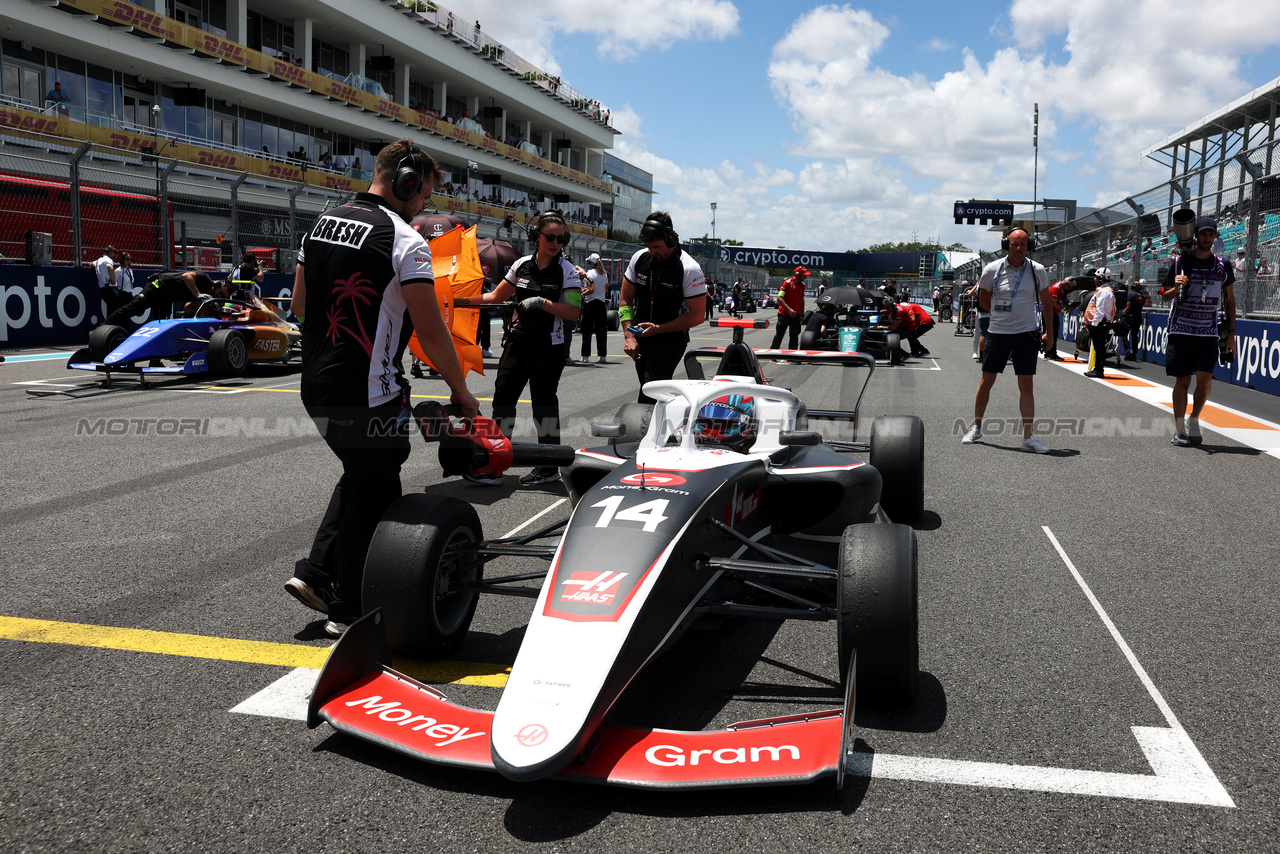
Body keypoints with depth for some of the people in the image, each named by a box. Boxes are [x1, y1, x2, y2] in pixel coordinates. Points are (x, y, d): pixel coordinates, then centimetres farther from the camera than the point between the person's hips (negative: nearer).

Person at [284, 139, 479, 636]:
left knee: (359, 479, 26)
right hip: (368, 397, -8)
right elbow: (431, 330, -15)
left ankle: (316, 572, 22)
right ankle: (349, 610, 17)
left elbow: (299, 304, 18)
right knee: (375, 497, 7)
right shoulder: (405, 240, -14)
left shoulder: (321, 224, 10)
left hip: (316, 388, 8)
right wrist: (460, 391, -4)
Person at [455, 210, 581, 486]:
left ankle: (550, 467, 14)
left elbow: (573, 312, -14)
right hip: (518, 341, 5)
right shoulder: (522, 265, 7)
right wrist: (462, 299, 7)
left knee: (543, 400, 0)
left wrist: (542, 303, -22)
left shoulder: (567, 271, -5)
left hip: (548, 346, -5)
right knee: (503, 395, 1)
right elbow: (496, 296, 15)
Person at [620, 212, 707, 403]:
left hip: (670, 342, -6)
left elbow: (697, 315, -14)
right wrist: (629, 336, -3)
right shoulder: (639, 258, 1)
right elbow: (625, 300, 9)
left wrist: (657, 329, -17)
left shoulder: (689, 269, -15)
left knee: (648, 398, -16)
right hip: (641, 339, 6)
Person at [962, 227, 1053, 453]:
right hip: (997, 332, 0)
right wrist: (1005, 314, 8)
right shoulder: (992, 270, -4)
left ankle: (1028, 437, 2)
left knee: (1027, 385, -1)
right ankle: (976, 428, 21)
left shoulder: (1038, 271, 0)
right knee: (986, 381, 5)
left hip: (1026, 334, 0)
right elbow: (983, 302, 10)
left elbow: (1046, 302, 12)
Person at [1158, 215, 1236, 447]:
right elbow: (1165, 296, 5)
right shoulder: (1181, 262, 1)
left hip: (1208, 333, 1)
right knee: (1182, 380, 1)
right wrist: (1176, 287, -18)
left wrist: (1231, 333, 8)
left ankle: (1194, 420, 12)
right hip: (1181, 331, -1)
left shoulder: (1223, 266, 7)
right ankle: (1179, 429, 9)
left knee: (1205, 378, -10)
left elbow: (1229, 300, 12)